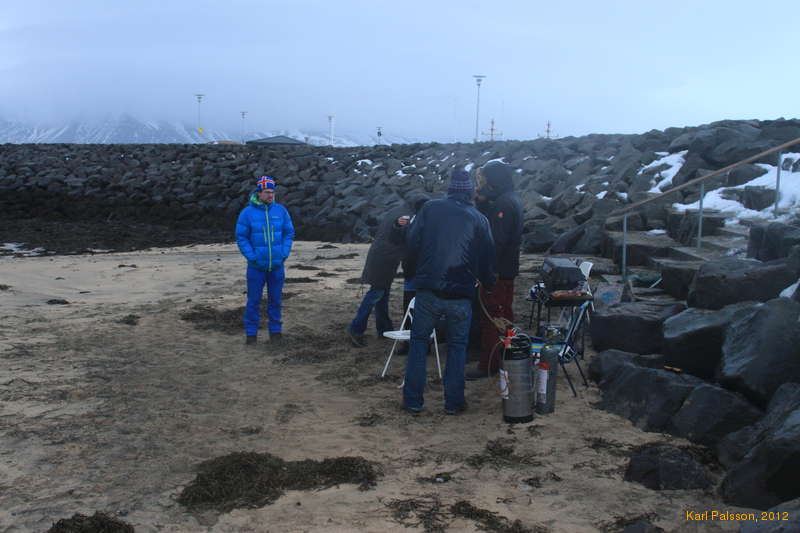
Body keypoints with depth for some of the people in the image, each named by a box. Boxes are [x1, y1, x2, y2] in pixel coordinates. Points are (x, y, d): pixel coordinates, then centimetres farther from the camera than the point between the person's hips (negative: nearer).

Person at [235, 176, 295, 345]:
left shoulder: (281, 210, 0)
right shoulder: (247, 213, -6)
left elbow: (289, 233, 5)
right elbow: (241, 237, -4)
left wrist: (284, 255, -5)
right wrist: (252, 258, -12)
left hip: (277, 266, 2)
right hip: (256, 266, -2)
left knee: (275, 299, 10)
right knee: (254, 300, 3)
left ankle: (275, 331, 22)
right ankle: (251, 333, 14)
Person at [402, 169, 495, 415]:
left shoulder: (430, 208, 1)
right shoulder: (479, 220, 2)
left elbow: (412, 243, 0)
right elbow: (487, 260, 7)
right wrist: (488, 283, 26)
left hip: (428, 290, 0)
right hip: (461, 294, 0)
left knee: (419, 341, 14)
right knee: (457, 346, 14)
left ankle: (413, 399, 14)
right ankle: (453, 401, 16)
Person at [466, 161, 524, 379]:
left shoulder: (504, 204, -20)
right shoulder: (511, 200, 13)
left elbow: (496, 240, -24)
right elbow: (485, 221, 15)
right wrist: (482, 201, 0)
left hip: (497, 270, -10)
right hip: (507, 269, 10)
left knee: (490, 316, -5)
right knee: (504, 313, 18)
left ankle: (488, 365, 0)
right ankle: (506, 355, 30)